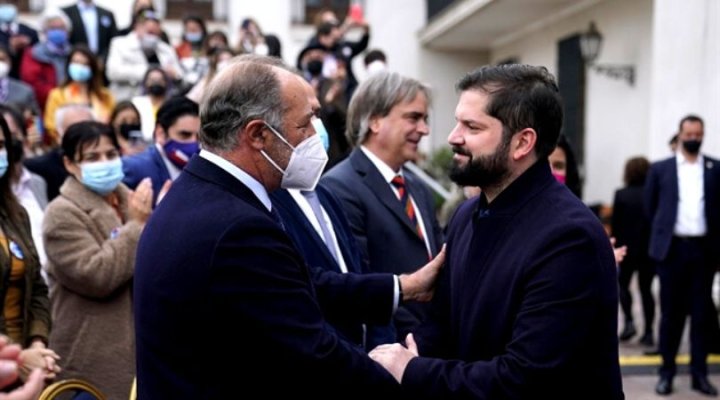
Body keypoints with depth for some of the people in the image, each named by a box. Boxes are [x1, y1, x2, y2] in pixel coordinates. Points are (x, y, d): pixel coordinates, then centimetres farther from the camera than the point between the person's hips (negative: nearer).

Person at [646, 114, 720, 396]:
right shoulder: (660, 169, 4)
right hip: (672, 248, 0)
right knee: (671, 313, 5)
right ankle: (667, 372, 13)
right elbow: (650, 207, 10)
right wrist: (663, 232, 9)